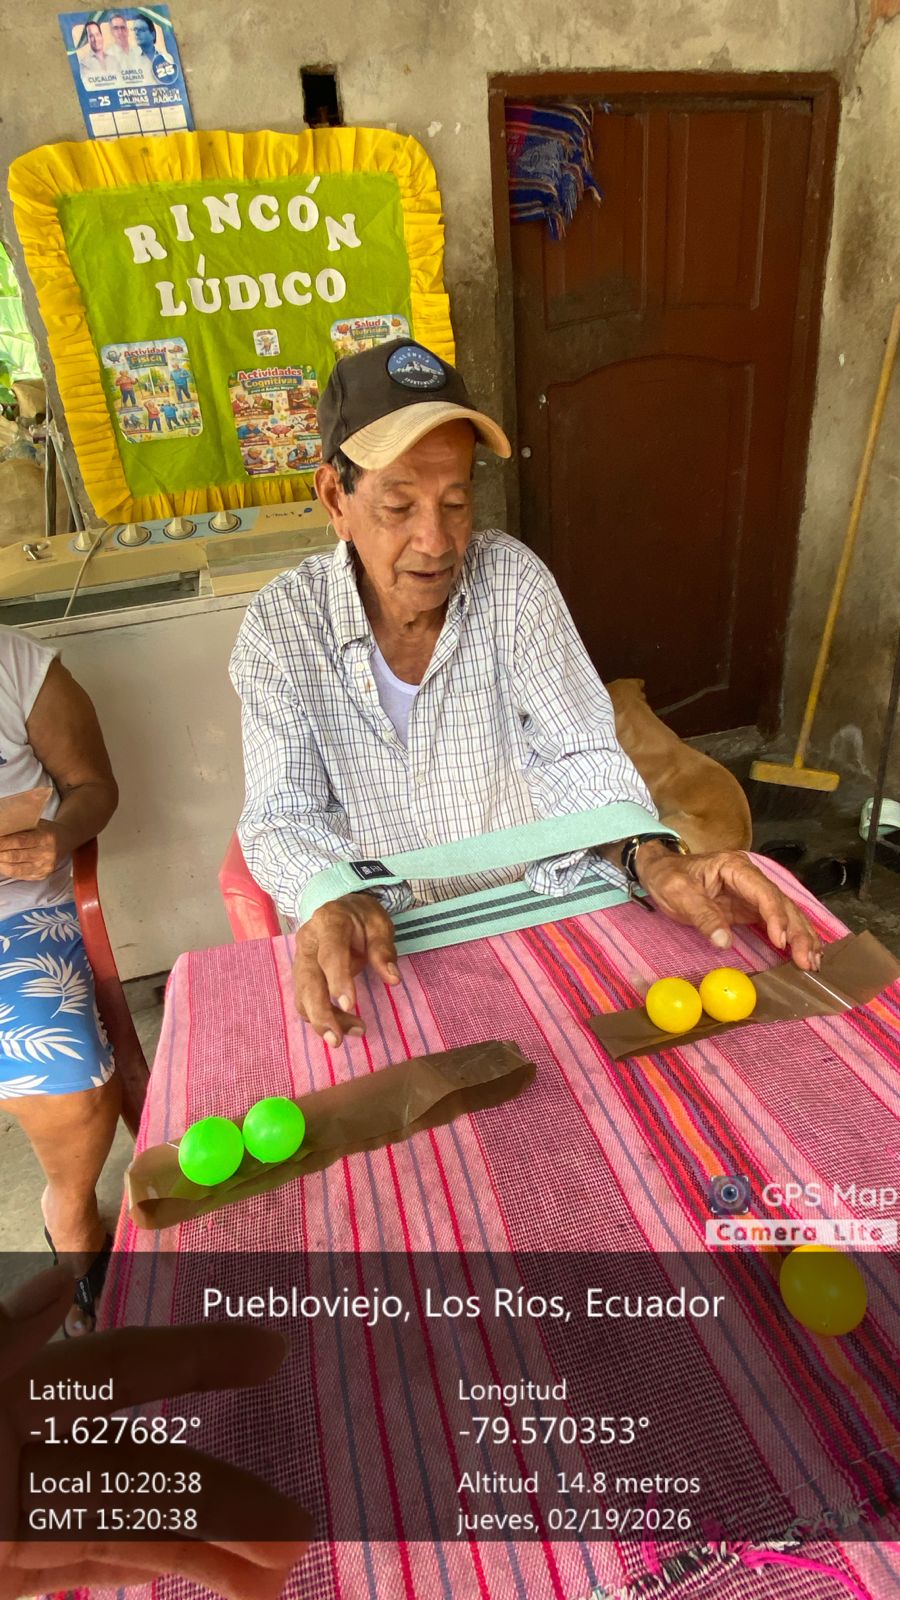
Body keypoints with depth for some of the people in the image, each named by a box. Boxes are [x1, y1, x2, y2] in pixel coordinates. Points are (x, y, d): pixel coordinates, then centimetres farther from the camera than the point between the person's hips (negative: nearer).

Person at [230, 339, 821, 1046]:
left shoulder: (513, 578, -6)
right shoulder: (281, 627, -10)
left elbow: (576, 754, -8)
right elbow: (283, 817, -13)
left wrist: (652, 858, -27)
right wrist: (332, 902, -35)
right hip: (379, 940, 0)